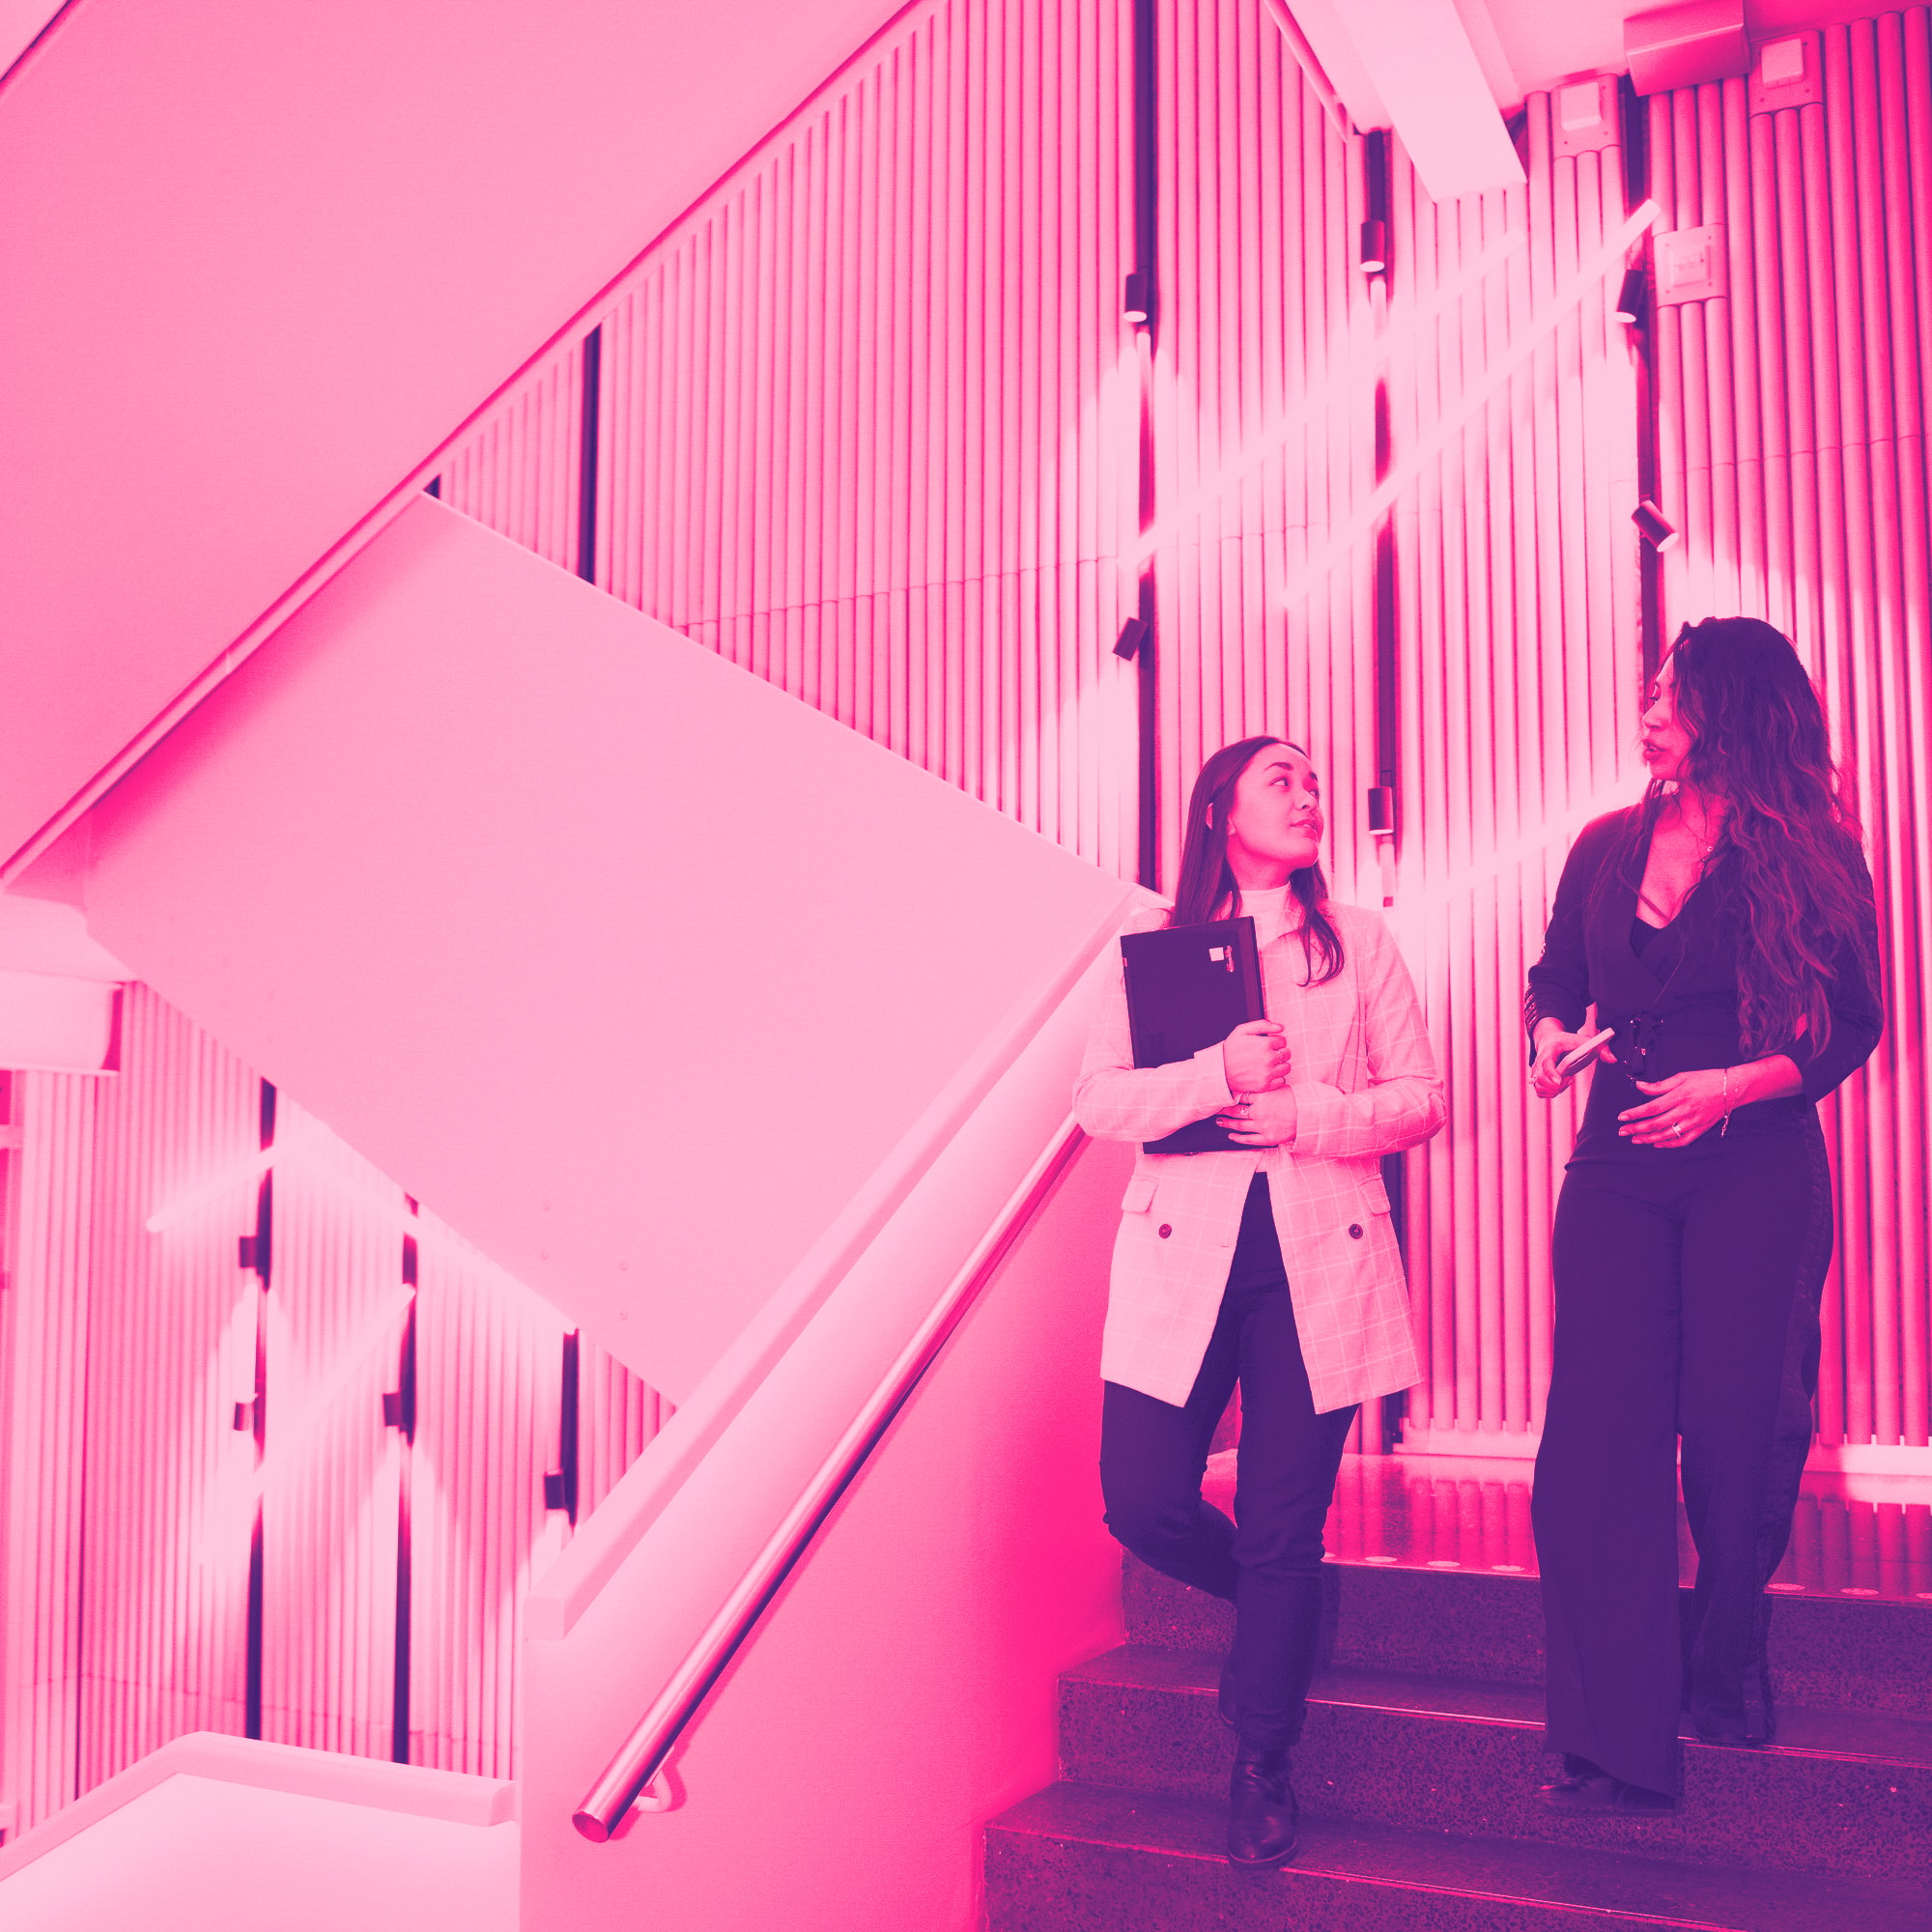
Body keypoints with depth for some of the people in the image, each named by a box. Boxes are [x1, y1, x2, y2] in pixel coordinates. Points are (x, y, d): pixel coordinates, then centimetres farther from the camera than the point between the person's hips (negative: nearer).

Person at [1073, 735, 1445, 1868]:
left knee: (1284, 1528, 1)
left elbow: (1421, 1099, 5)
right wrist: (1219, 1075, -16)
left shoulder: (1358, 941, 10)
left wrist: (1304, 1115, -10)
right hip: (1184, 1252, 1)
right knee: (1144, 1501, -5)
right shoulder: (1156, 943, 8)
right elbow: (1098, 1101, -1)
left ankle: (1263, 1771, 20)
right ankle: (1279, 1611, 28)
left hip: (1320, 1258, 0)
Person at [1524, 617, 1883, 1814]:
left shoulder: (1808, 857, -2)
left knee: (1737, 1425, 3)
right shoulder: (1610, 847, 8)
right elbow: (1556, 978, 18)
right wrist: (1551, 1035, -3)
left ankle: (1727, 1672, 31)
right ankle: (1618, 1744, -3)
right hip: (1619, 1166, 3)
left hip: (1755, 1171, -2)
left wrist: (1733, 1085, -16)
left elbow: (1851, 1029, -3)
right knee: (1603, 1425, -6)